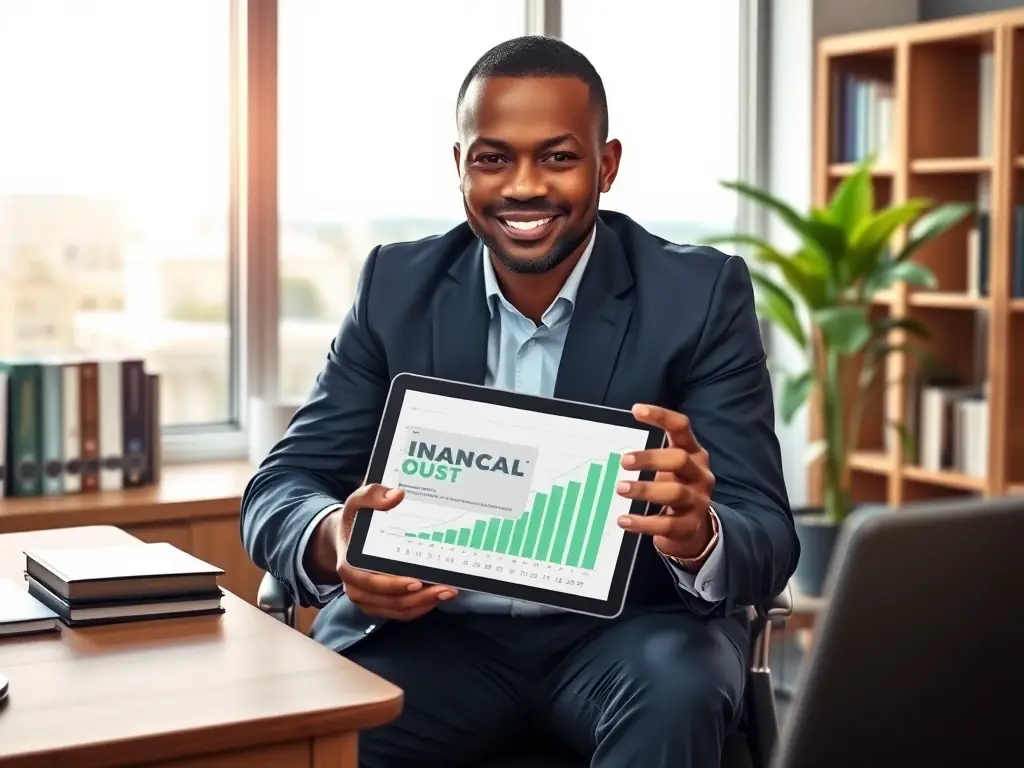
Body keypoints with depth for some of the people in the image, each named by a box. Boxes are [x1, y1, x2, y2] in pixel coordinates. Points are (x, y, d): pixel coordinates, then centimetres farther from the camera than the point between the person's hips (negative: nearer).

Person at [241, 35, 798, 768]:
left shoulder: (701, 294, -6)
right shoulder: (398, 285, 0)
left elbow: (766, 539, -11)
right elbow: (279, 487, -1)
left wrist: (697, 537, -36)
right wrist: (332, 541, -26)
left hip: (626, 628, 0)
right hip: (430, 627, 1)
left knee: (677, 689, -33)